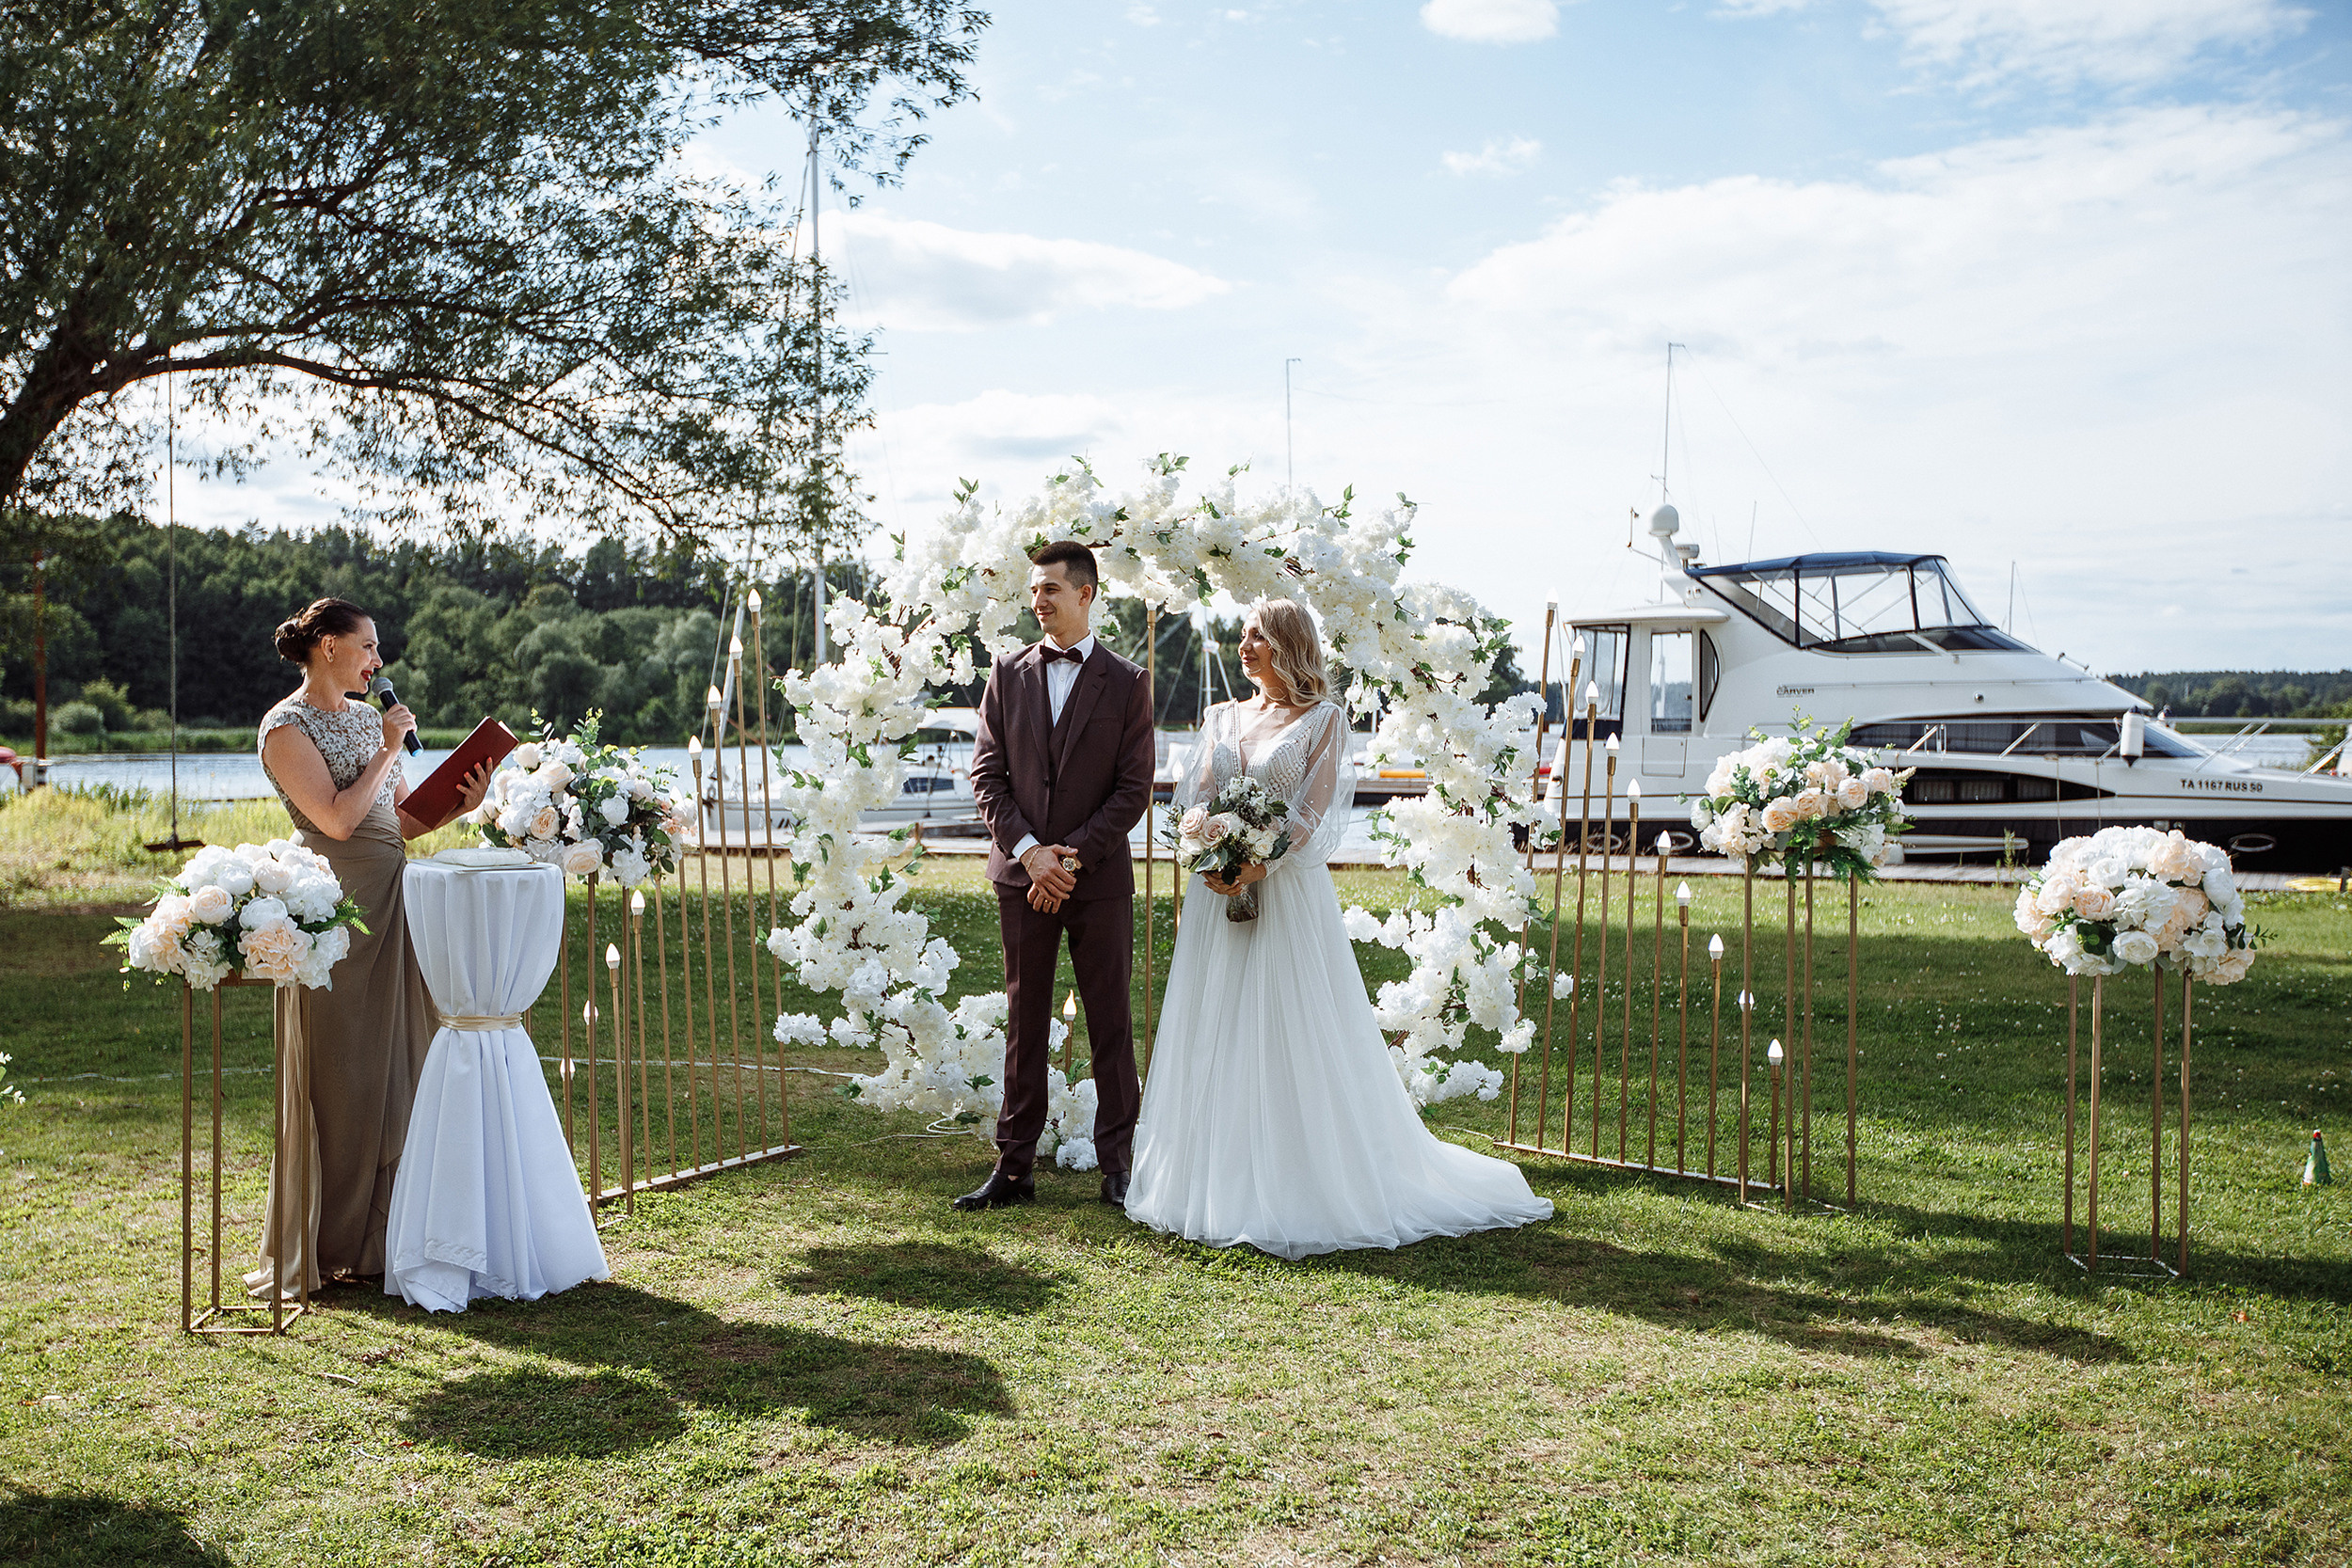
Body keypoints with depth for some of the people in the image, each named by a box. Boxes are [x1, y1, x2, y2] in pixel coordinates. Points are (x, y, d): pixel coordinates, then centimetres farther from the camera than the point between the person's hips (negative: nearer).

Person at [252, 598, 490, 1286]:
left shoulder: (367, 717, 16)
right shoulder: (287, 727, -6)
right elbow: (336, 819, -16)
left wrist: (461, 805, -2)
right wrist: (388, 751, -8)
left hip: (392, 901, 8)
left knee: (401, 1064, 8)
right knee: (336, 1077, -2)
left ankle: (386, 1232, 18)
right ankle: (319, 1250, 9)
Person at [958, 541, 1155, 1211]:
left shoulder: (1127, 683, 0)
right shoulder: (1008, 673, 7)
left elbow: (1134, 788, -4)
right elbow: (987, 774, 4)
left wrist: (1071, 857, -12)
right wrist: (1029, 850, -9)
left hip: (1100, 879, -2)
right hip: (1022, 875, 2)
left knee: (1110, 1024, 6)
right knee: (1024, 1024, 7)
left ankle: (1117, 1163, 16)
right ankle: (1014, 1168, 14)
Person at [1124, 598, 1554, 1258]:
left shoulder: (1322, 719, 1)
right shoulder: (1224, 716, 14)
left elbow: (1315, 813, -8)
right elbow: (1195, 797, 6)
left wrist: (1262, 864, -22)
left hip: (1287, 891, -5)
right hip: (1218, 889, 5)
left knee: (1291, 1032, -4)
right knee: (1217, 1033, 6)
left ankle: (1291, 1188, 5)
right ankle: (1216, 1185, 14)